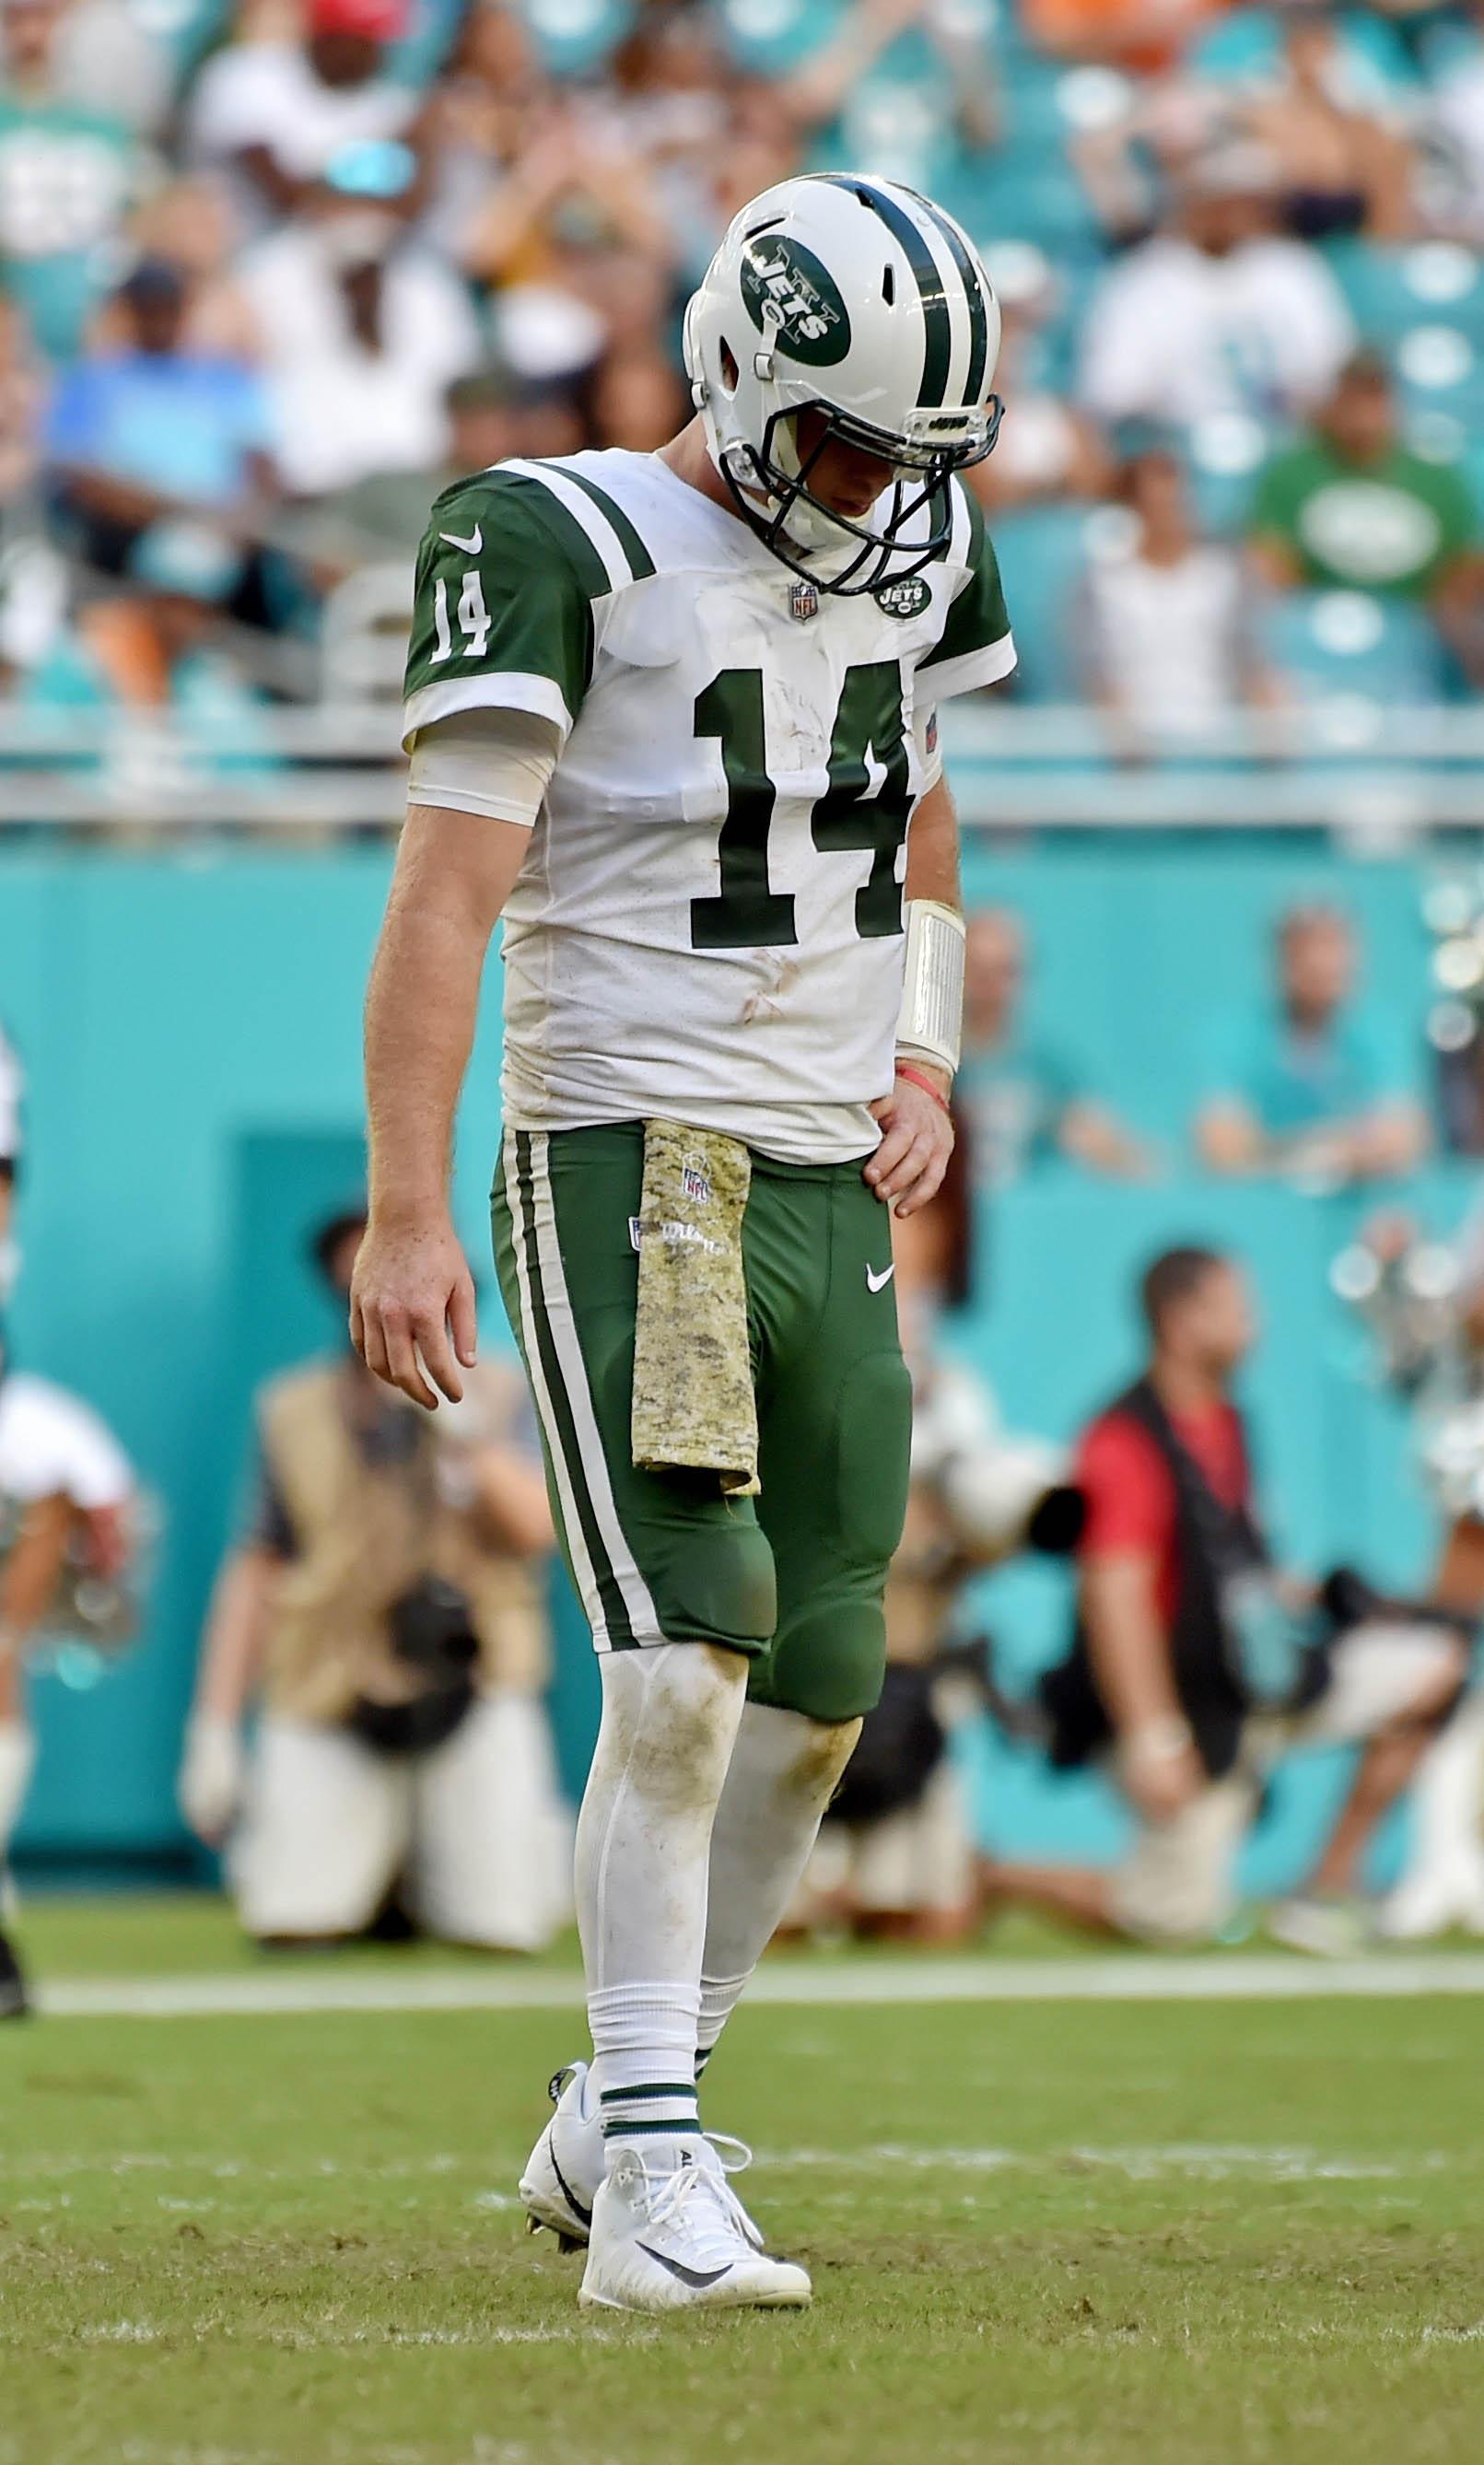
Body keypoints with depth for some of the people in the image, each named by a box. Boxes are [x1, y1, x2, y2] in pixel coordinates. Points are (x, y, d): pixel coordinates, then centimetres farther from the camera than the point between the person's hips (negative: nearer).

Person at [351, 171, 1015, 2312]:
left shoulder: (915, 555, 10)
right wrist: (406, 1214, -21)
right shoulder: (569, 555, -11)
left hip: (835, 1187, 7)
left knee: (819, 1691, 6)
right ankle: (653, 2176, -14)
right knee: (687, 1662, -17)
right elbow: (448, 899, -15)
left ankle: (614, 2129, 20)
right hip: (632, 1173, -7)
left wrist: (924, 1055, 10)